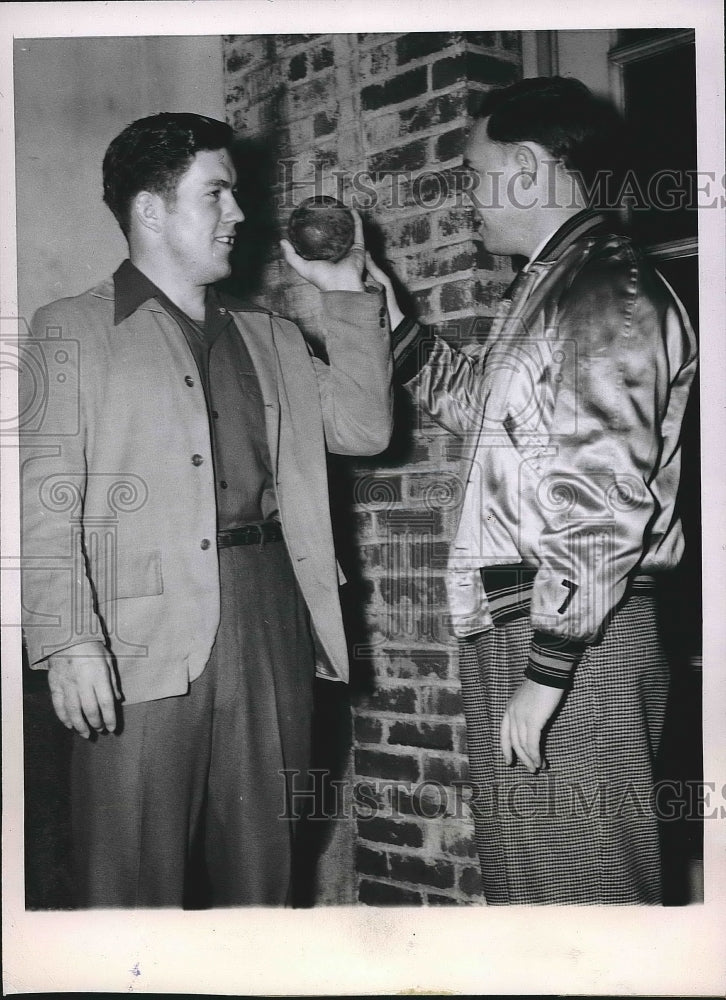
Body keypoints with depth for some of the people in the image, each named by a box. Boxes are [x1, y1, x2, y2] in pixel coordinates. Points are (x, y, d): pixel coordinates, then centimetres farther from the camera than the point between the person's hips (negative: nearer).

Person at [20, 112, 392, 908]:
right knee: (135, 878, 1)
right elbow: (46, 501, -3)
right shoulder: (70, 331, 5)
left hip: (268, 622, 5)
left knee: (259, 869, 12)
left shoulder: (269, 338, 20)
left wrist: (347, 295, 11)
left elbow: (364, 428, 13)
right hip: (144, 639, -4)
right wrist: (67, 642, -14)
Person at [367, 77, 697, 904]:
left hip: (569, 643, -9)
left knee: (573, 882, 2)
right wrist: (382, 308, 27)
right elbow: (476, 405, 32)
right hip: (512, 624, 9)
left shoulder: (606, 294, -12)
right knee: (519, 870, 17)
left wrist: (544, 673, -20)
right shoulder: (547, 287, 17)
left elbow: (606, 502, -19)